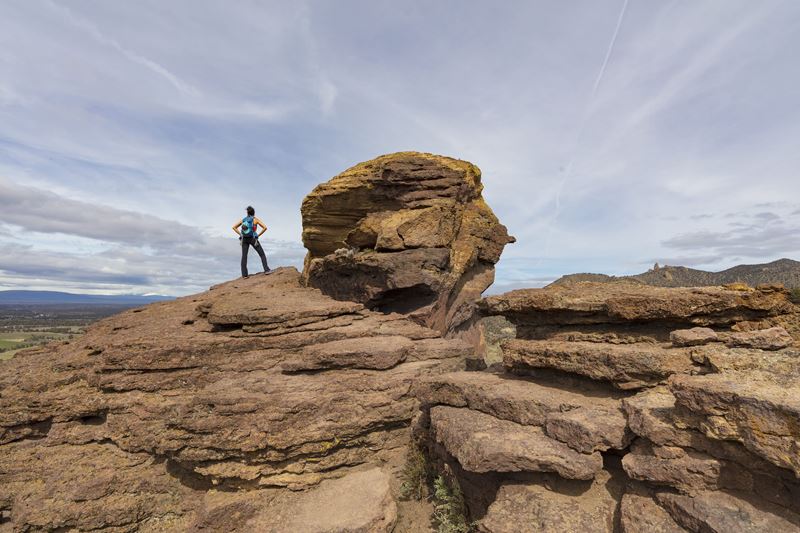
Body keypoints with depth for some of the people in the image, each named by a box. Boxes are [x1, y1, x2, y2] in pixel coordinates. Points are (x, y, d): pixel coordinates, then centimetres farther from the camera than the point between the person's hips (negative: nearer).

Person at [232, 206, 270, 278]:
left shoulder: (243, 219, 13)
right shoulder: (255, 219, 1)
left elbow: (234, 227, 12)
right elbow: (265, 227, -9)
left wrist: (240, 234, 10)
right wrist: (258, 235, 1)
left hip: (244, 239, 4)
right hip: (253, 239, -3)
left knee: (244, 256, 6)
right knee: (262, 254, 6)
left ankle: (244, 274, 0)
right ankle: (266, 270, -4)